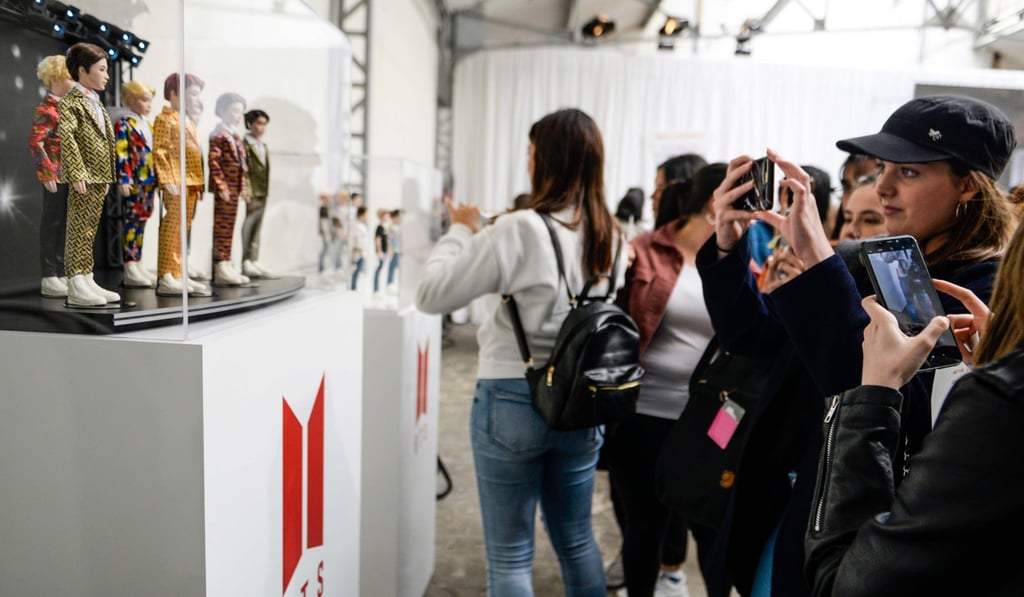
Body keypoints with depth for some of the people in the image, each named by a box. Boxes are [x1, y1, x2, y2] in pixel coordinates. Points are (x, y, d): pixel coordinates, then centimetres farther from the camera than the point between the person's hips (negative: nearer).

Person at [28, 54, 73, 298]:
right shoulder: (46, 110, -9)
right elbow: (35, 142, -15)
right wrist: (47, 173, -19)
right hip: (57, 176, -8)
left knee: (65, 224, 12)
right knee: (52, 223, -2)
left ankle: (61, 274, 20)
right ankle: (49, 278, 5)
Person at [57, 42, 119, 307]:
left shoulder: (95, 103, 19)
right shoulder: (71, 102, -9)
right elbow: (66, 136, -21)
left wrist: (106, 177, 20)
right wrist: (76, 173, -26)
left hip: (99, 178, 9)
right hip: (84, 178, -9)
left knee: (89, 230, 12)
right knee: (79, 230, -6)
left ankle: (87, 282, 18)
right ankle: (76, 287, -3)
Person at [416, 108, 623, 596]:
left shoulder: (519, 230, -17)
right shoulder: (611, 237, 2)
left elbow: (432, 294, -14)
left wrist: (462, 232, 2)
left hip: (513, 401, -6)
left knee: (510, 557, 8)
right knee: (577, 541, 22)